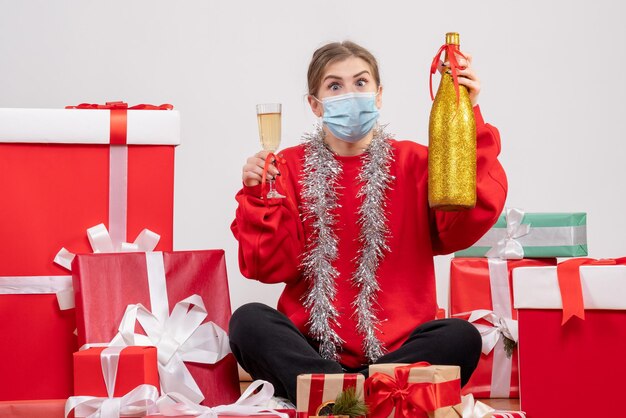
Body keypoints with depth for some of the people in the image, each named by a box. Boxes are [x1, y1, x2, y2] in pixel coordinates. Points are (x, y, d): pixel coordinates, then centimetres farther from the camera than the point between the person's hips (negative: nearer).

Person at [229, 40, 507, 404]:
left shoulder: (413, 162, 8)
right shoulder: (291, 167, 9)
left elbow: (461, 228, -13)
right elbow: (271, 266, 0)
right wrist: (259, 197, -15)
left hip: (395, 350, 0)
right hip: (313, 351, 0)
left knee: (460, 337, -27)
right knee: (249, 320, -26)